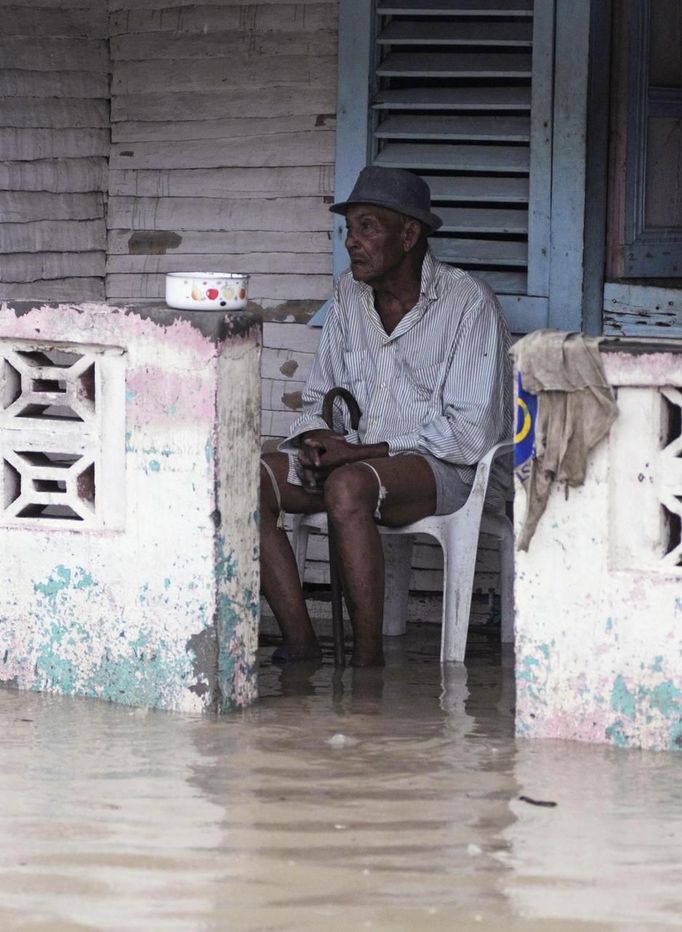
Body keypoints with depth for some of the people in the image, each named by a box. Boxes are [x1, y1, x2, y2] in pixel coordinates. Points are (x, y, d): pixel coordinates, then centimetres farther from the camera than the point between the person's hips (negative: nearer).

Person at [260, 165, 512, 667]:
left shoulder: (468, 302, -10)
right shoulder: (350, 294, 11)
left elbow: (470, 432, -16)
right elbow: (320, 395, 20)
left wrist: (360, 451, -19)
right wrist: (315, 439, -6)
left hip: (441, 467, -7)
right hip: (351, 457, 7)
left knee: (348, 486, -39)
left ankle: (368, 657, -33)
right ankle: (299, 641, -20)